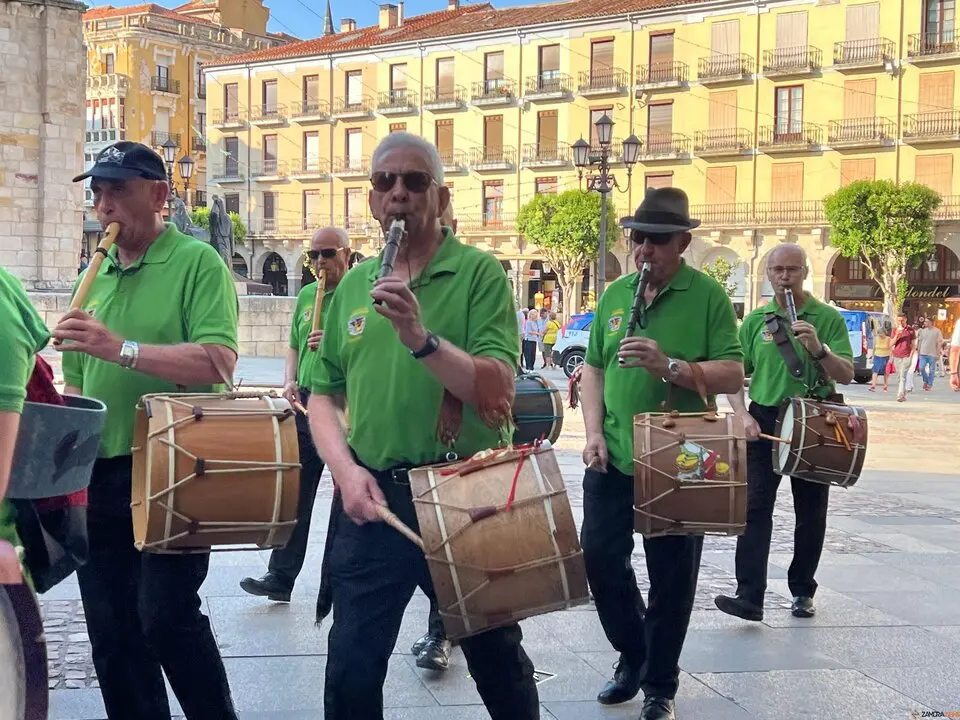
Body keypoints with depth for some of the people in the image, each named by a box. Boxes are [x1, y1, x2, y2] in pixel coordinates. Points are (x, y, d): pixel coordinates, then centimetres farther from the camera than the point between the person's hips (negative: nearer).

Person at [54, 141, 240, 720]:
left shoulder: (197, 262, -6)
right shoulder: (96, 275, 14)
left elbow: (219, 364, -20)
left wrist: (121, 348, -24)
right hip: (98, 475, 7)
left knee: (166, 616, -9)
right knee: (112, 632, 10)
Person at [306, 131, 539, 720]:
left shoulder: (479, 272, -6)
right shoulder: (353, 285, 8)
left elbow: (498, 390, -16)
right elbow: (323, 394, 11)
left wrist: (421, 337, -29)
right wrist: (347, 471, -5)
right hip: (373, 497, 3)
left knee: (498, 660, 16)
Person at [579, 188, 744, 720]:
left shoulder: (707, 296, -6)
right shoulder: (615, 294, 8)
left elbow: (732, 375, -12)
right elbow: (593, 369, 11)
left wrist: (669, 366, -25)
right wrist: (593, 433, -1)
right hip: (611, 459, 4)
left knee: (672, 577, 6)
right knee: (599, 558, 9)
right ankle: (632, 656, 32)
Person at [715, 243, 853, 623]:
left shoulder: (828, 318, 1)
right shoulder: (755, 321, 7)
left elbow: (847, 376, -6)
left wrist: (818, 349, -23)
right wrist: (743, 414, -8)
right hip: (764, 422, 1)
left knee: (811, 513, 9)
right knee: (755, 507, -9)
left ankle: (802, 591, 24)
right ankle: (749, 596, -12)